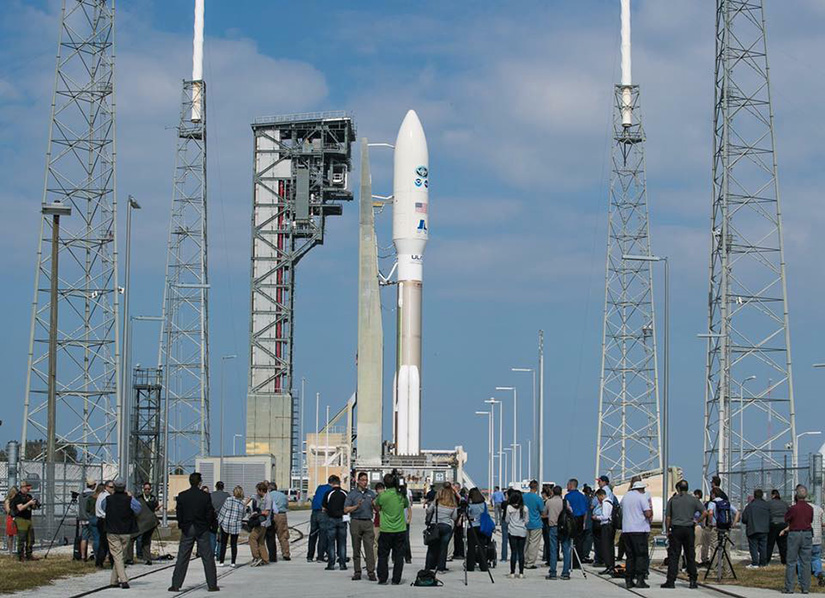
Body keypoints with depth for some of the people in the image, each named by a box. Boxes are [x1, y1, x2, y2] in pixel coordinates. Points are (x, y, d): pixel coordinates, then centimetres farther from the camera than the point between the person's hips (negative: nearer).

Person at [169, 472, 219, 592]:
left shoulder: (181, 496, -3)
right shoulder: (206, 496, -7)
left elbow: (179, 514, 0)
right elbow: (210, 514, -5)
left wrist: (182, 526, 12)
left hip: (187, 530, 1)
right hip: (202, 530, -1)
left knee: (182, 558, 5)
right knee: (208, 558, 5)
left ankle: (175, 585, 3)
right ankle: (212, 585, 6)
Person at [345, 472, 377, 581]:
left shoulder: (371, 493, 13)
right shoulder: (352, 493, 4)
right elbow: (346, 509, -2)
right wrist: (357, 506, -16)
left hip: (368, 523, 1)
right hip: (355, 522, -1)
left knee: (370, 548, -6)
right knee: (356, 549, 3)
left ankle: (371, 573, -7)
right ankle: (357, 572, 9)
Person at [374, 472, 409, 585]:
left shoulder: (382, 496, -11)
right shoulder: (402, 495, -3)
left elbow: (377, 508, 6)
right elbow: (406, 506, 16)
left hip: (386, 530, -2)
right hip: (400, 529, 2)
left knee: (383, 555, 9)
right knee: (398, 555, 7)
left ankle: (382, 579, 9)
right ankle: (396, 580, 6)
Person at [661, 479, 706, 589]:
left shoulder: (672, 499, 2)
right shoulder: (693, 499, 5)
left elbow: (668, 517, 0)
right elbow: (704, 512, -2)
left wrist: (668, 530, 7)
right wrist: (697, 521, 12)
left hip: (676, 529, -1)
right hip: (689, 529, 1)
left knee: (673, 556, -1)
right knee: (690, 556, 7)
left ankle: (671, 581, -5)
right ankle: (693, 581, 6)